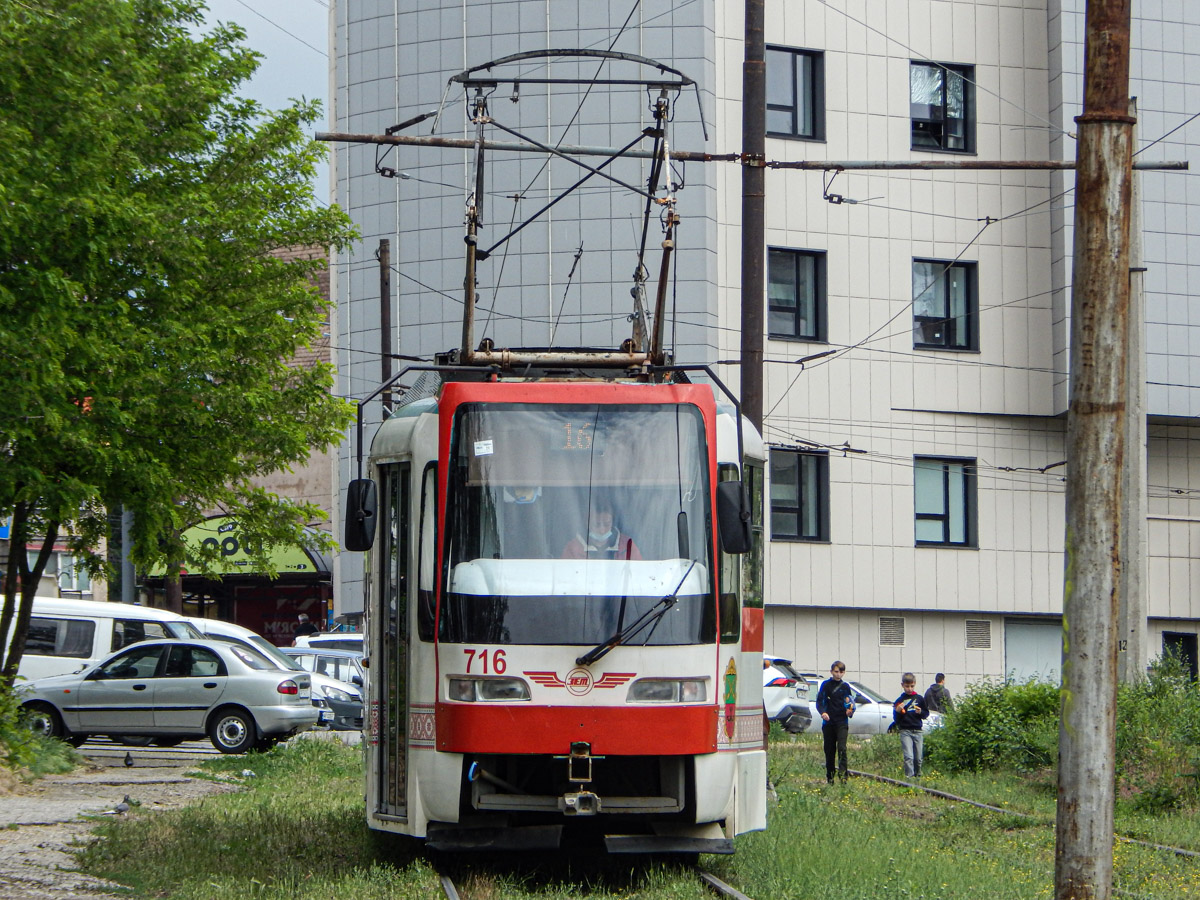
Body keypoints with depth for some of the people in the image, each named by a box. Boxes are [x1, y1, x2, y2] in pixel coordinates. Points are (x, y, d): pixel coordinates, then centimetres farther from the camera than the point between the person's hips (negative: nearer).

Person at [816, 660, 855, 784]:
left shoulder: (845, 686, 11)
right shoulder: (826, 685, 6)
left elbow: (851, 703, 14)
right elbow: (819, 701, 1)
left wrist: (850, 711, -8)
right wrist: (823, 712, -18)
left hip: (842, 722, 0)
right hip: (828, 722, 0)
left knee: (842, 748, -17)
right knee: (829, 751, 4)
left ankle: (843, 774, -22)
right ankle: (829, 777, 12)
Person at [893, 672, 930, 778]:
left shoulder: (919, 699, 8)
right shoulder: (900, 700, 3)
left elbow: (926, 714, 12)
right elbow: (896, 719, 5)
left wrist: (920, 712, -8)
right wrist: (898, 711, -15)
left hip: (918, 731, 2)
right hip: (905, 731, -2)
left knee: (918, 758, 6)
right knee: (908, 757, -14)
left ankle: (917, 776, 24)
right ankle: (909, 776, -15)